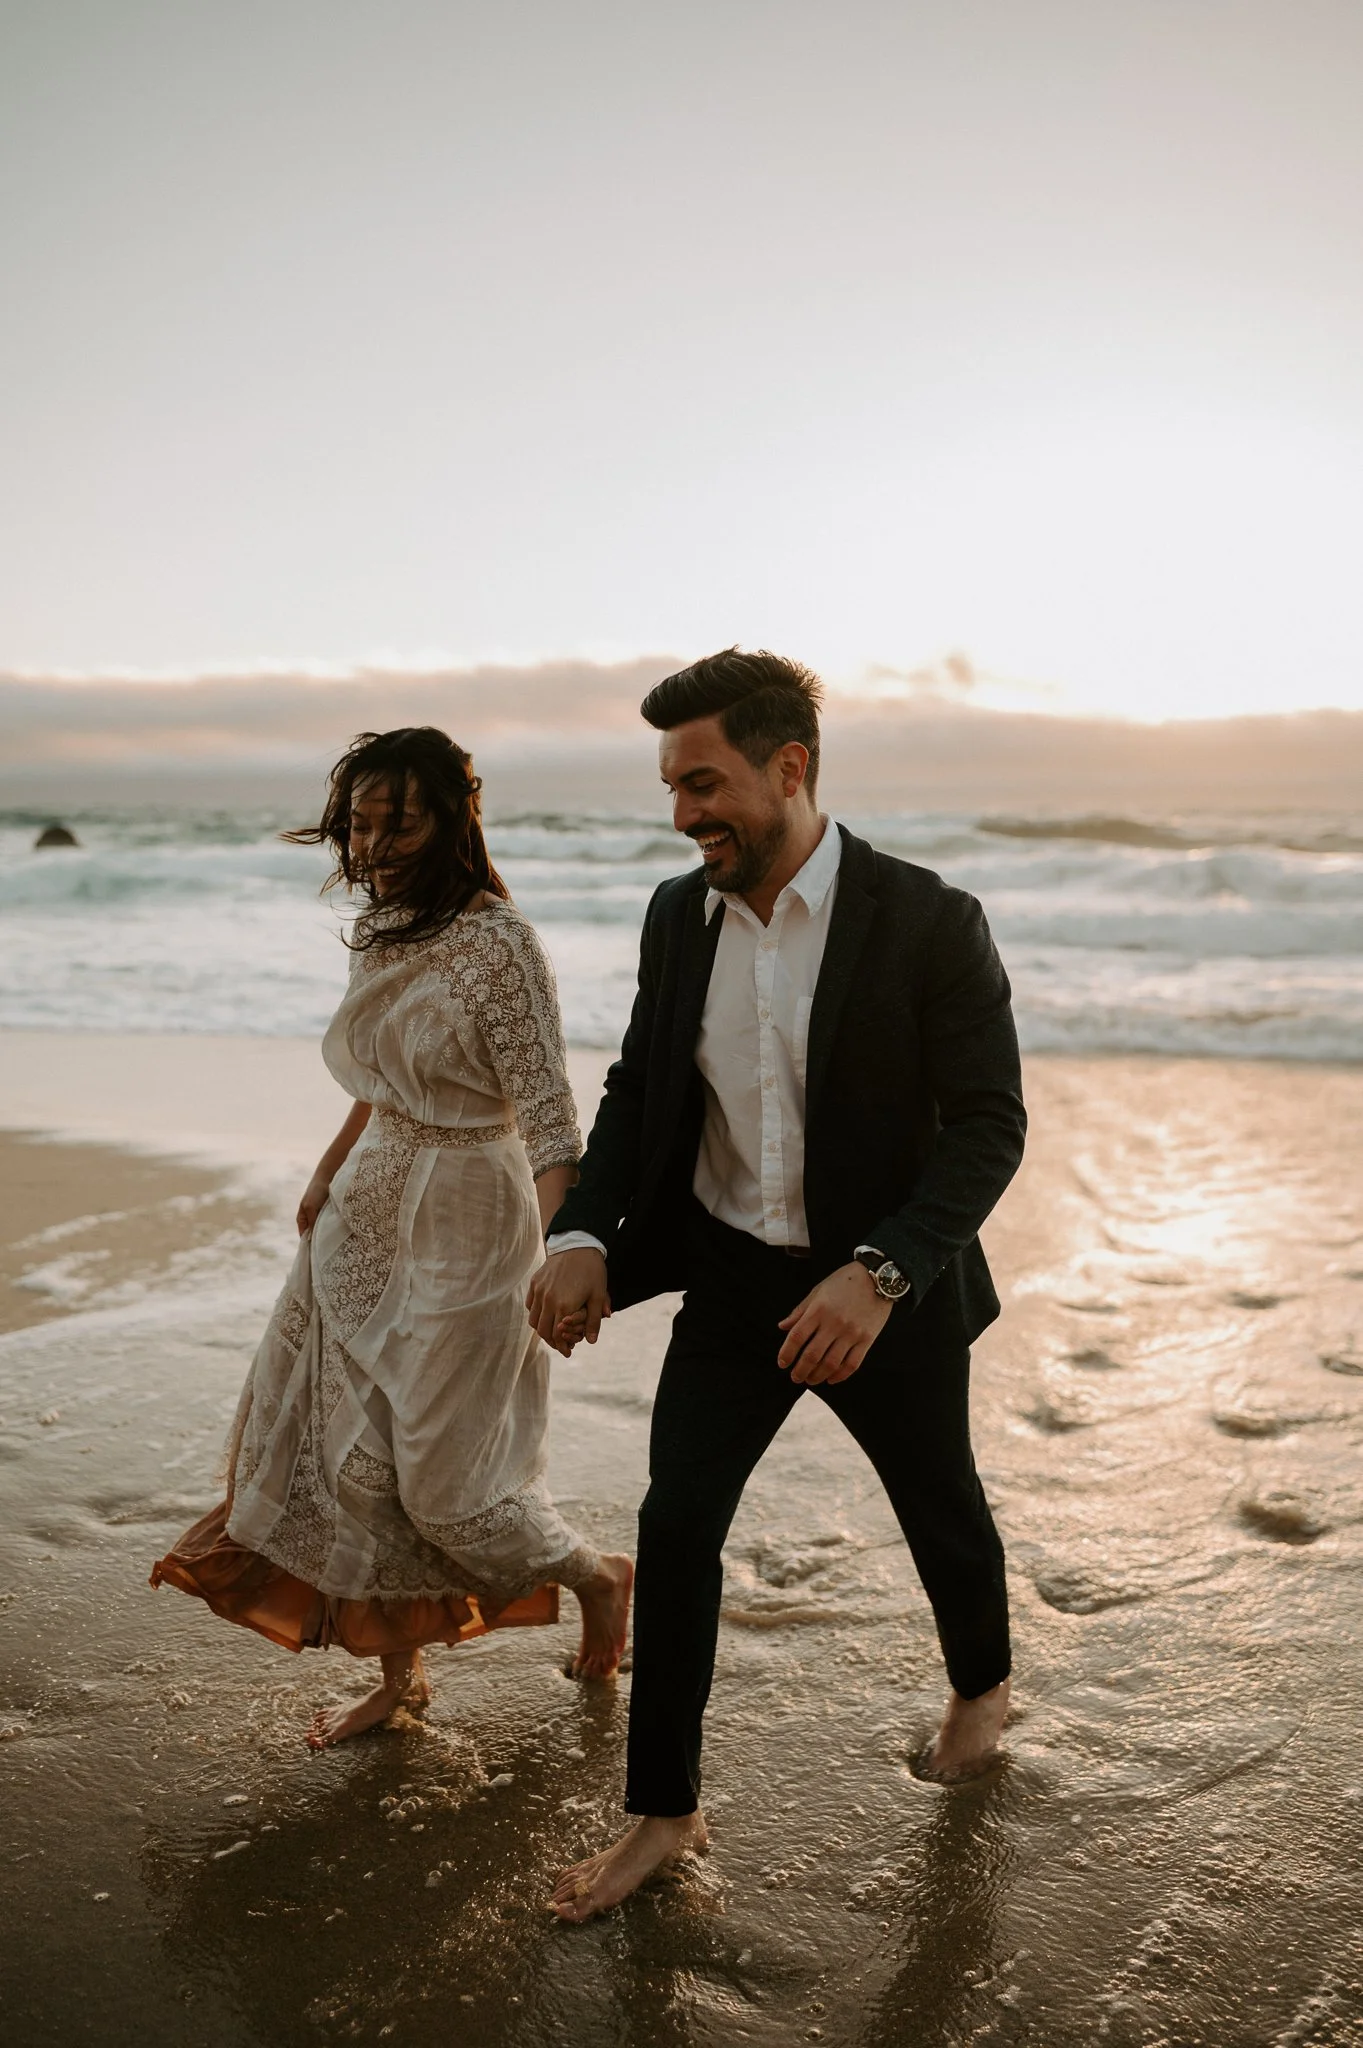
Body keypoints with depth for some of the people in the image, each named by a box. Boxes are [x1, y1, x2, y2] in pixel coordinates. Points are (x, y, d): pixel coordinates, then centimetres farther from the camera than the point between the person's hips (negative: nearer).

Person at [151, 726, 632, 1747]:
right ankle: (400, 1674, 29)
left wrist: (559, 1255, -35)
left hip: (462, 1221, -8)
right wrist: (327, 1177, 27)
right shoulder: (386, 932, 5)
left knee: (442, 1476, 0)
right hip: (369, 1213, 8)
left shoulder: (499, 943, -19)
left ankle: (599, 1578, 28)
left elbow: (547, 1117, -23)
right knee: (352, 1456, 11)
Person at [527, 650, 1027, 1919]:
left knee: (939, 1508, 19)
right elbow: (637, 1090, 5)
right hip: (732, 1276, 4)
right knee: (676, 1524, 0)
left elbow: (988, 1125, -18)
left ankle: (981, 1682, 51)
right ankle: (664, 1811, 19)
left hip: (885, 1288, -3)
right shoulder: (678, 914, -3)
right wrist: (582, 1235, -11)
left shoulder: (927, 922, -18)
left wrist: (877, 1273, -30)